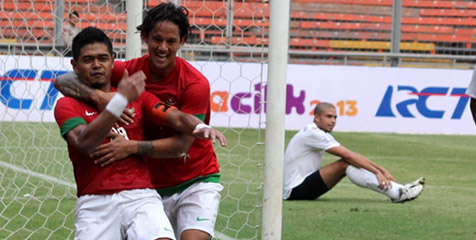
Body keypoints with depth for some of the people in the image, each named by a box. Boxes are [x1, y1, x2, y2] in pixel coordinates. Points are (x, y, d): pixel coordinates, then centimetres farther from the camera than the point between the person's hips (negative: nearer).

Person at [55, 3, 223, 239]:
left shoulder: (196, 84, -15)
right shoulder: (130, 71, -6)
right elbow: (62, 80, -10)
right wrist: (97, 95, -31)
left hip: (196, 182, -3)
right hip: (154, 188, 3)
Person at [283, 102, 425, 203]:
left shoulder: (323, 135, 16)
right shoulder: (312, 133, -15)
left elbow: (354, 156, 12)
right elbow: (347, 155, -20)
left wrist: (381, 170, 4)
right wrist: (377, 172, -21)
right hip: (293, 192, -9)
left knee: (350, 163, -1)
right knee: (345, 164, -21)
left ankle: (399, 189, -9)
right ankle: (396, 194, -28)